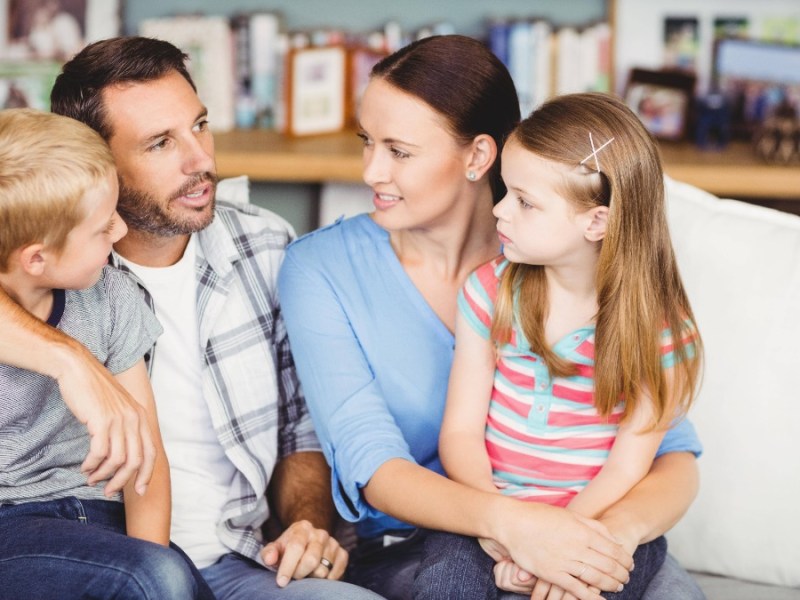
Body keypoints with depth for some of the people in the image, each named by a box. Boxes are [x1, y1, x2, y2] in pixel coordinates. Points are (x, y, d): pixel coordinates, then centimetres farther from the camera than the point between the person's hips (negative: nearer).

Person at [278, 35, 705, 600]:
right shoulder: (320, 269, -5)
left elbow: (675, 453, -9)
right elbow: (371, 467, -15)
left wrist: (618, 529, -32)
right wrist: (506, 521, -35)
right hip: (401, 549, 0)